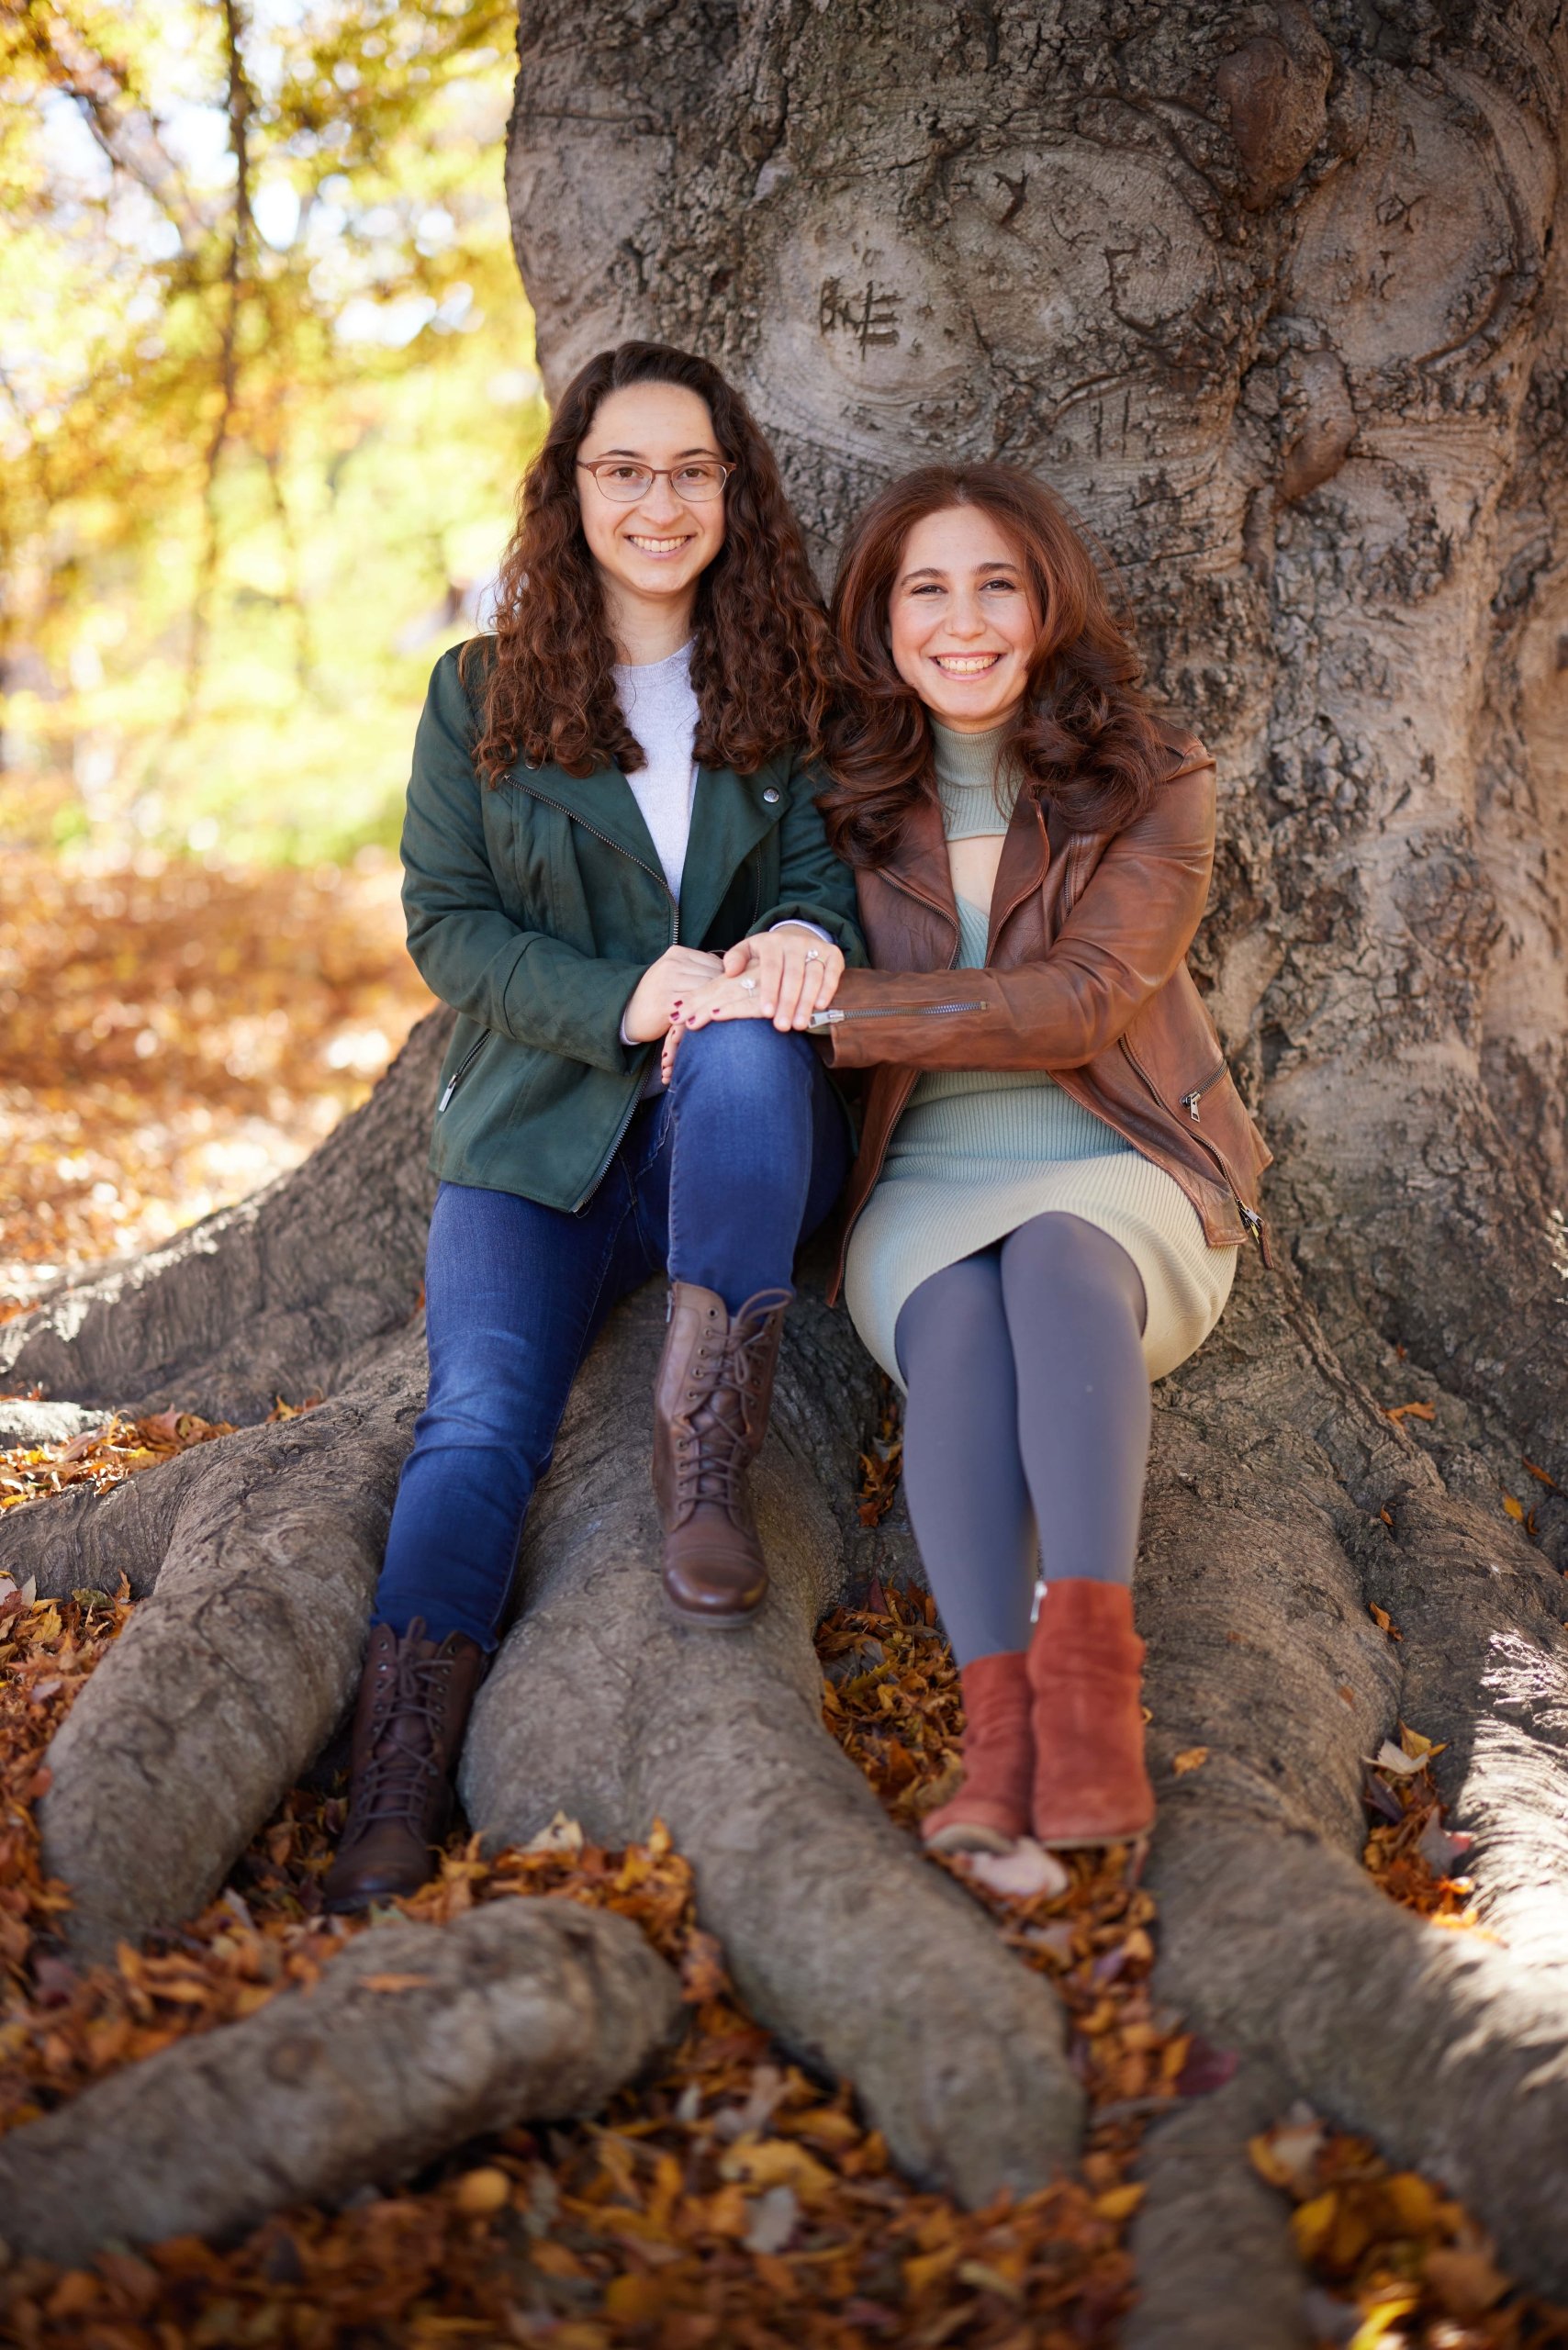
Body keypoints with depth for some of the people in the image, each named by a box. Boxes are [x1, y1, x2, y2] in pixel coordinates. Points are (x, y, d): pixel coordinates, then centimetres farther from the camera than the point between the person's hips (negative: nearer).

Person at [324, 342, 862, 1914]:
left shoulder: (786, 691, 12)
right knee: (479, 1422, -23)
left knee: (750, 1050, -36)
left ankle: (704, 1451, -30)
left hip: (733, 1141, 1)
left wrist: (808, 935, -22)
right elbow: (446, 923, 2)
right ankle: (390, 1813, -32)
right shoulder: (480, 694, 8)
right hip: (534, 1136, 0)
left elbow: (822, 870, 6)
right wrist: (618, 1001, -17)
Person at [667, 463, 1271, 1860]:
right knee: (958, 1318, -33)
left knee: (1054, 1254, -36)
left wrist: (820, 1009, -21)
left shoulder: (1154, 789, -1)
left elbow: (1080, 999, -15)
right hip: (922, 1195, 1)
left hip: (1122, 1184, -1)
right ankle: (1000, 1722, -46)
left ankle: (1089, 1665, -47)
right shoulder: (848, 801, 7)